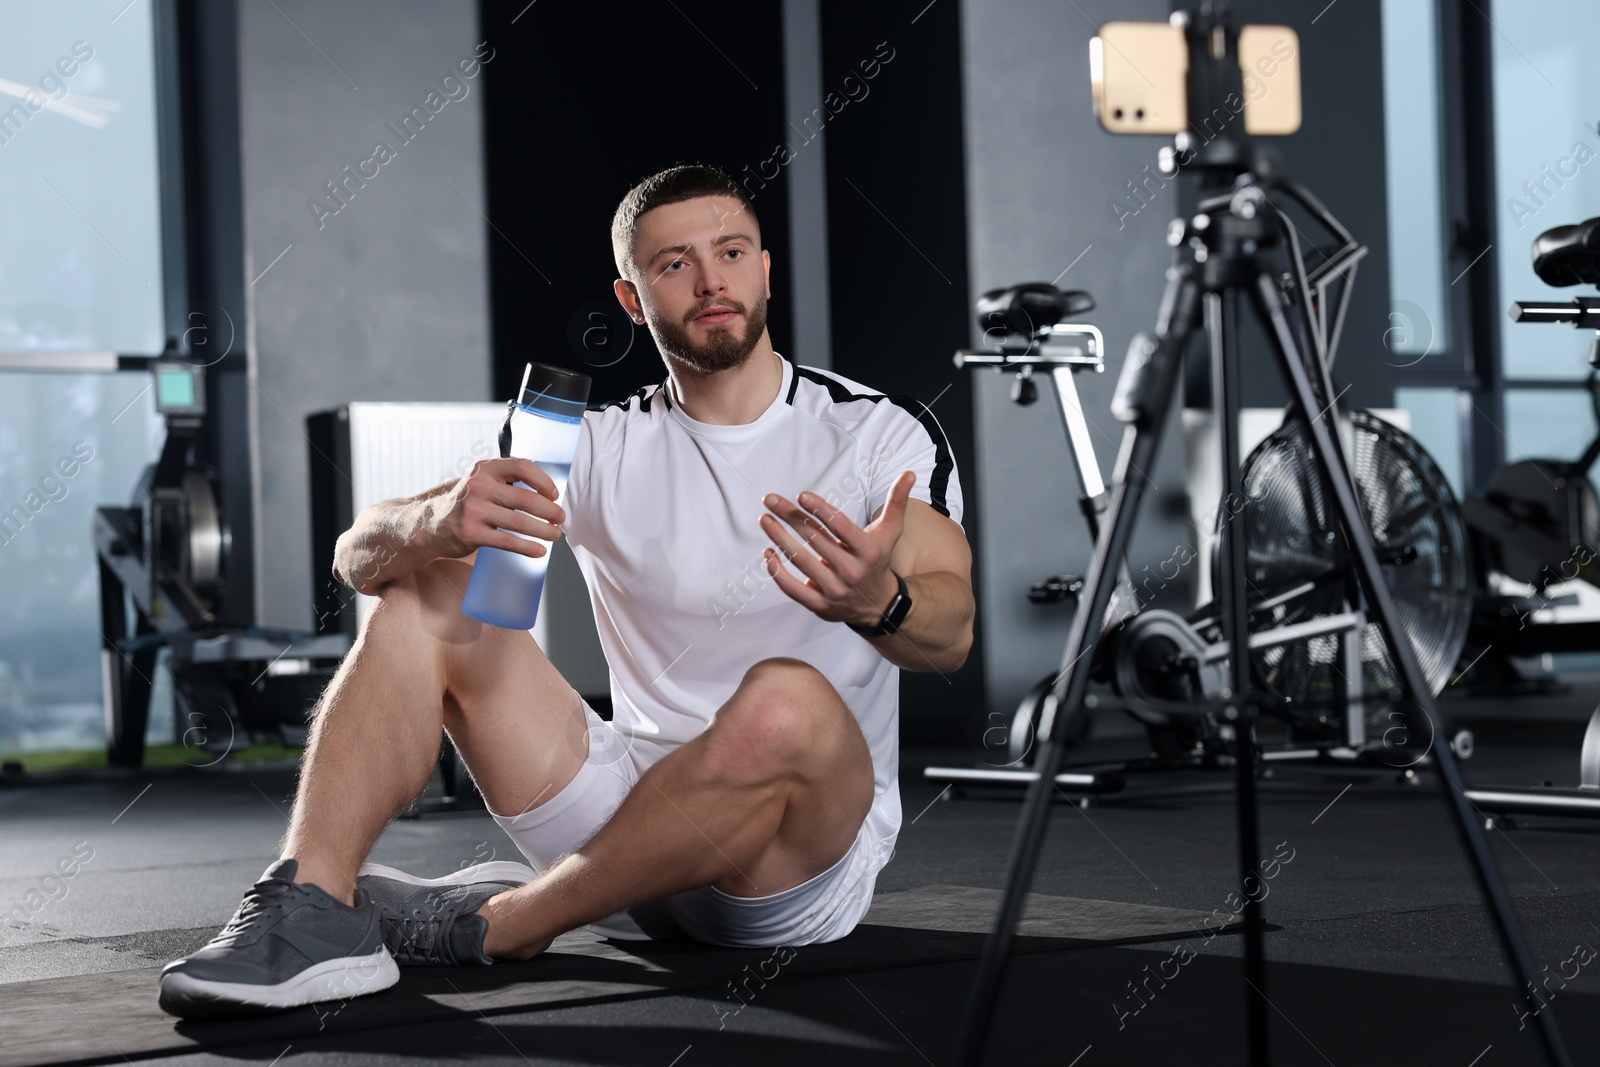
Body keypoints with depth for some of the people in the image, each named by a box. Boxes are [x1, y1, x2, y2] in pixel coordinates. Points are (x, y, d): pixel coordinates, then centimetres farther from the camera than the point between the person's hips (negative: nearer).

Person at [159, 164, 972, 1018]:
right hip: (634, 807, 3)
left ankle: (496, 925, -19)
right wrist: (435, 525, -30)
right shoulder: (600, 449, 5)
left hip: (812, 851, -3)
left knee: (784, 700, -37)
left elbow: (950, 633, -20)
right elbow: (360, 553, -5)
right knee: (427, 592, -7)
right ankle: (311, 908, -26)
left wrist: (878, 602, -45)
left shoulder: (881, 433, -2)